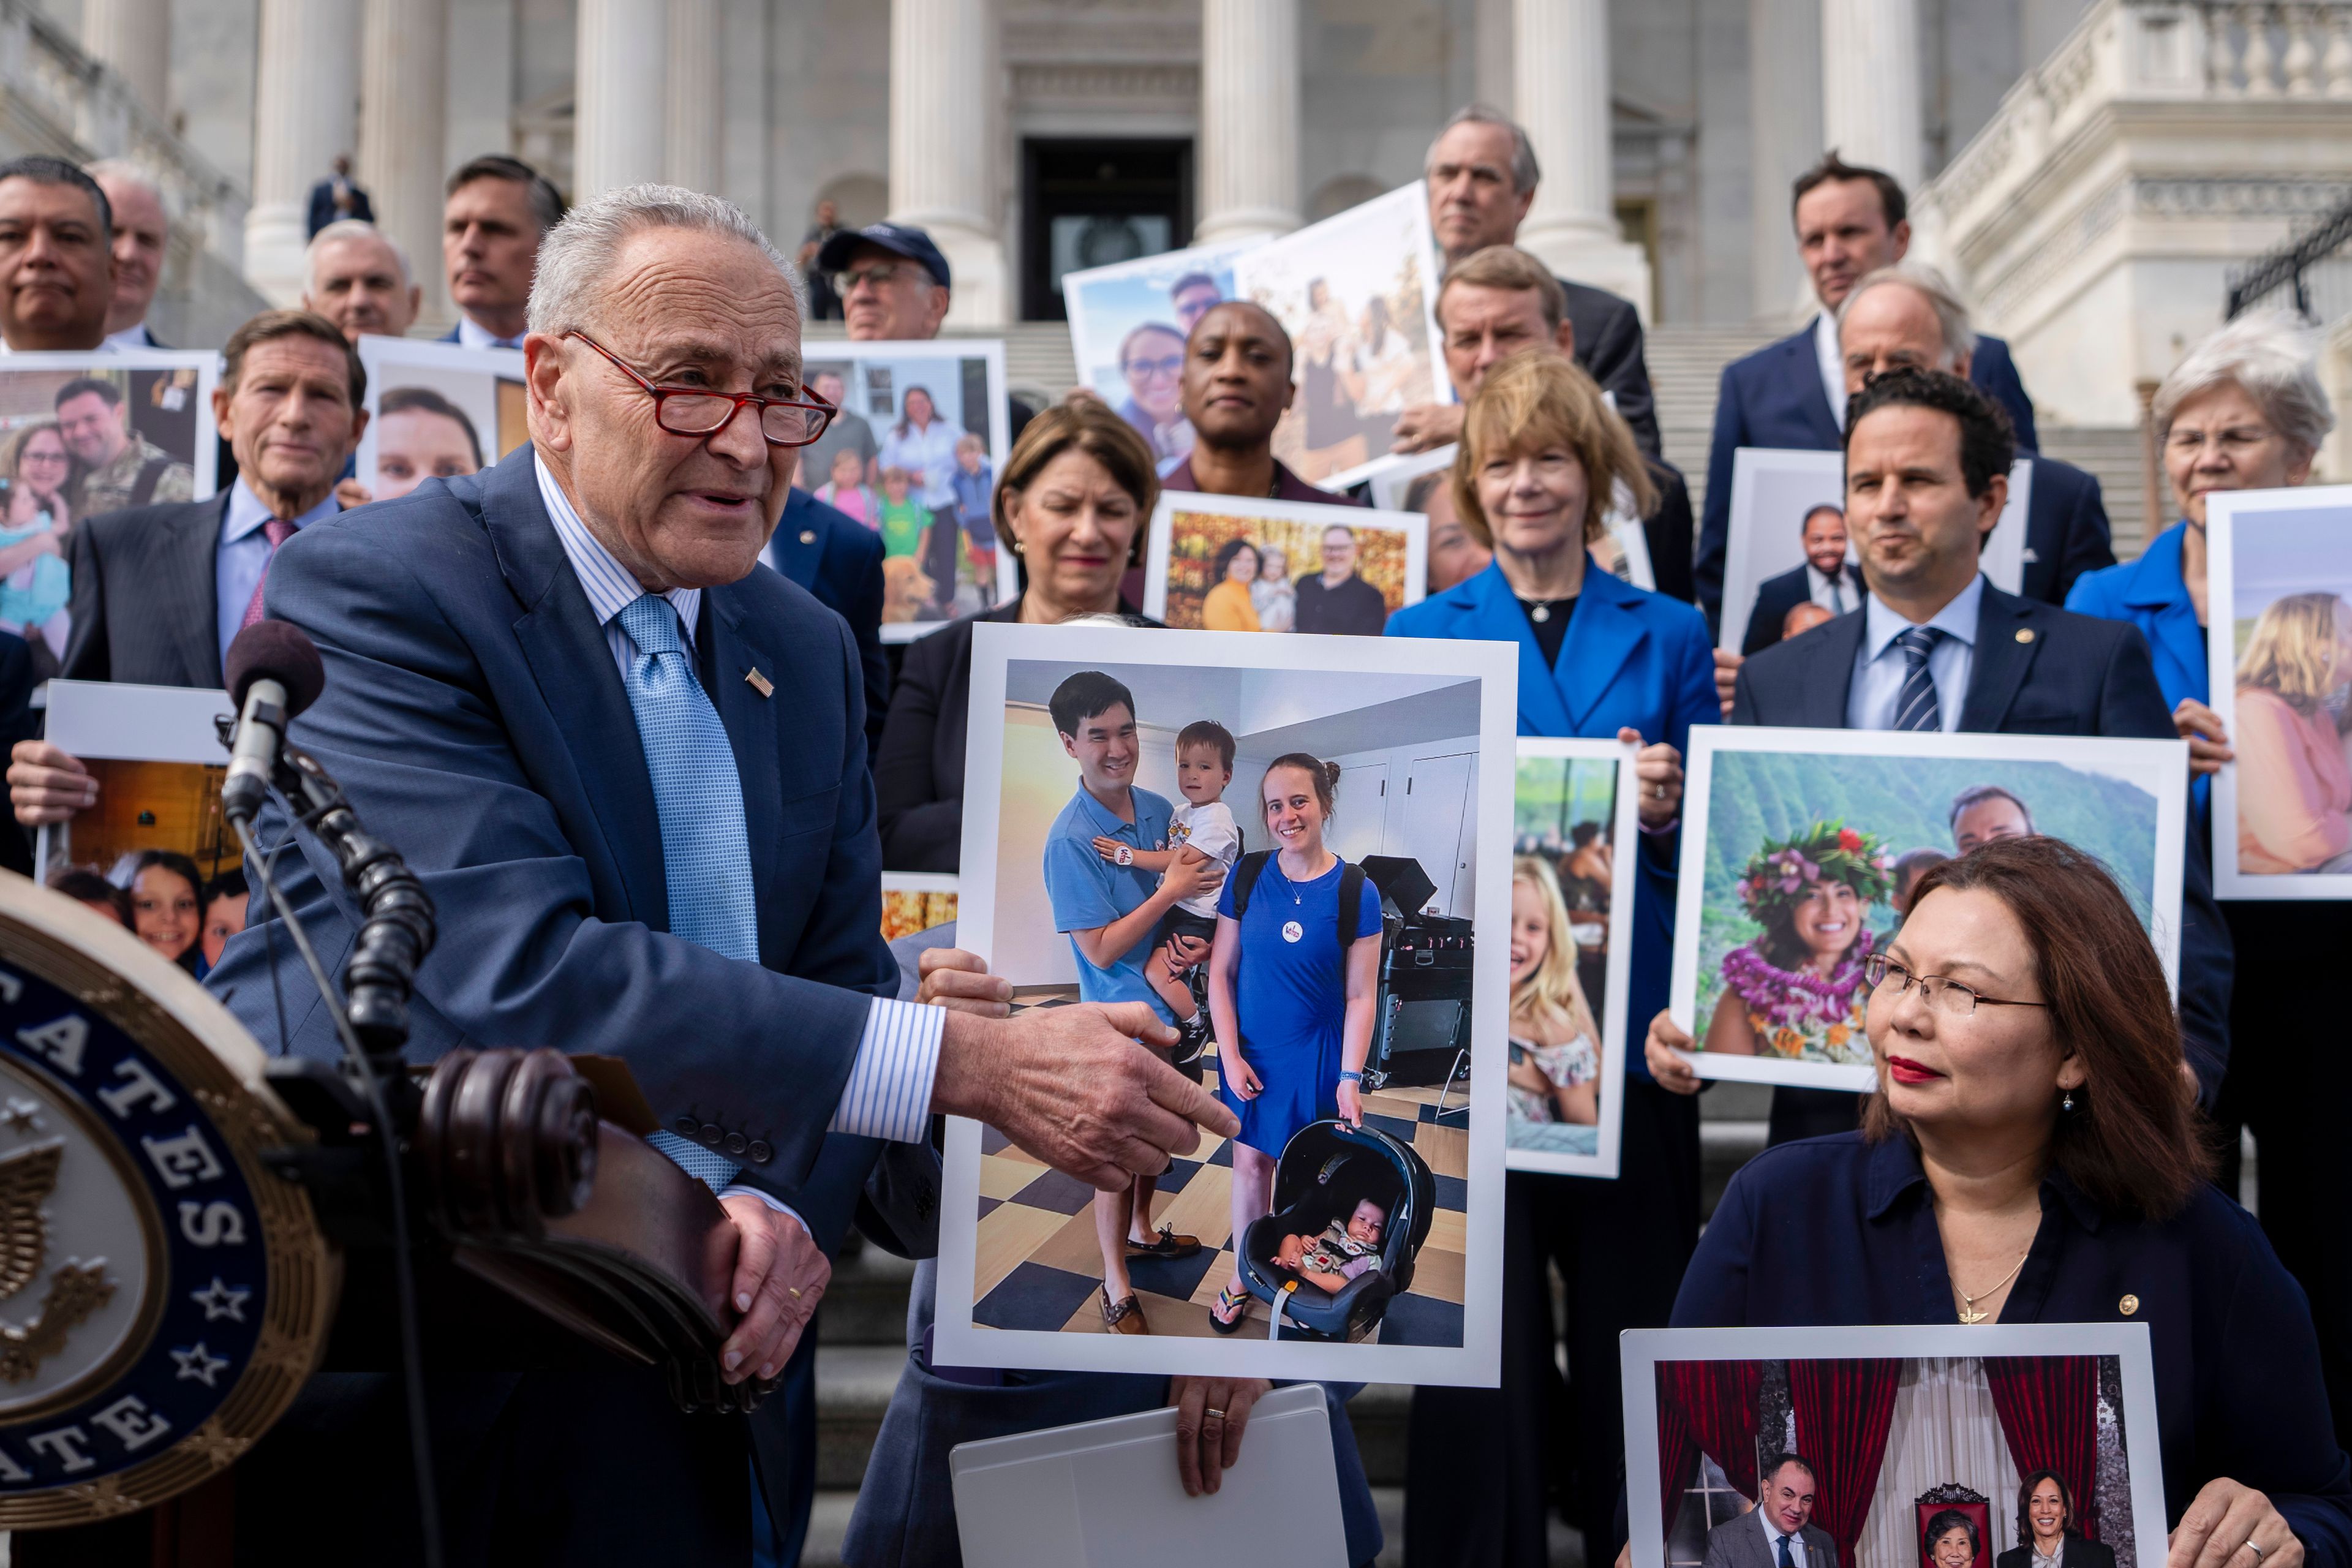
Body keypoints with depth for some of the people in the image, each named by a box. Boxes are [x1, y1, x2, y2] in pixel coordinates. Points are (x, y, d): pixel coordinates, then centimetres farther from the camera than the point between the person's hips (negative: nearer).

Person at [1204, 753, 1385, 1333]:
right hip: (1250, 1048, 2)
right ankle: (1243, 1277, 27)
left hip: (1316, 1052, -2)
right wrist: (1230, 1056, -7)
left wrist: (1350, 1077, -11)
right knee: (1250, 1161, 11)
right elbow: (1221, 972, -2)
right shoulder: (1247, 877, -7)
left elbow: (1360, 996, -9)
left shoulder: (1356, 892, -12)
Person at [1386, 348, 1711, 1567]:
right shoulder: (1422, 632, 8)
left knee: (1633, 1324, 5)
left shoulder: (1669, 637, 9)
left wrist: (1667, 813, -11)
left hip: (1628, 1023, 1)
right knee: (1482, 1327, 1)